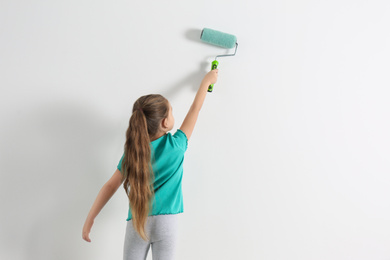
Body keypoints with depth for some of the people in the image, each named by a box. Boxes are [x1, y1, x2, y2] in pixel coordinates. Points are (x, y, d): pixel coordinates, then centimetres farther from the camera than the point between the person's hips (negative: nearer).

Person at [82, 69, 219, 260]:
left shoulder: (132, 151, -2)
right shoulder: (175, 145, -6)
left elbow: (111, 185, 0)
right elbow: (195, 108, 6)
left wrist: (90, 218, 7)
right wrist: (207, 80, 20)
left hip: (136, 222, 2)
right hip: (165, 222, -2)